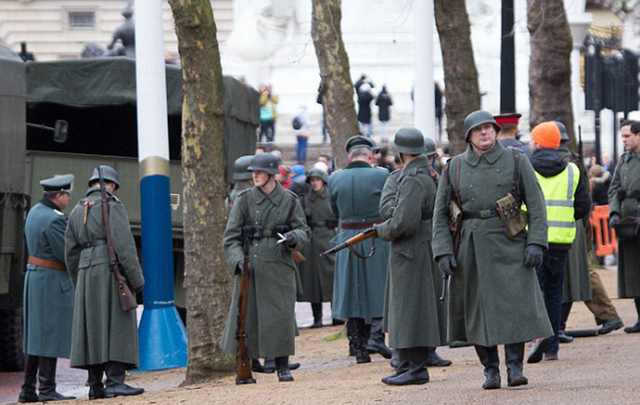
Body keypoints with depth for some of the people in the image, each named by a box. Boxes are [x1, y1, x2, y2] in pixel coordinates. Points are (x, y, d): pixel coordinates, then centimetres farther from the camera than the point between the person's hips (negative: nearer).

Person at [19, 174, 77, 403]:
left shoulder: (35, 212, 11)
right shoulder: (53, 219, -19)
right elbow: (67, 254, -20)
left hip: (34, 276, 10)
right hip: (53, 281, -10)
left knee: (36, 335, 11)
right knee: (51, 335, -7)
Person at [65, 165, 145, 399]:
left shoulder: (77, 211, 16)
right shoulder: (113, 206, -5)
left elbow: (71, 253, 16)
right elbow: (124, 244, -15)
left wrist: (80, 287, 22)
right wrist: (137, 279, -13)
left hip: (88, 274, 7)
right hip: (112, 272, -7)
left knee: (94, 329, 7)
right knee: (116, 327, -11)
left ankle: (95, 385, 5)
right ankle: (114, 382, -19)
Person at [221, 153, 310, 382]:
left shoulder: (289, 200, 5)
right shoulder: (244, 200, 3)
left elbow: (304, 231, 8)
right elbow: (231, 236, 1)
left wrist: (293, 238, -15)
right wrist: (237, 260, -15)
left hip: (280, 267, 0)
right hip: (250, 267, 0)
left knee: (281, 314, -3)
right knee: (245, 315, 1)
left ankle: (282, 365, 8)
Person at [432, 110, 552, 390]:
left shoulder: (516, 161, 4)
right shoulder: (455, 168, 7)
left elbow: (536, 204, 1)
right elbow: (440, 213, 9)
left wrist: (536, 243, -9)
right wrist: (443, 252, -2)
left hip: (509, 244, -2)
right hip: (471, 249, 2)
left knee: (516, 303, -10)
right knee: (477, 309, 3)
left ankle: (515, 366, -3)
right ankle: (490, 370, 12)